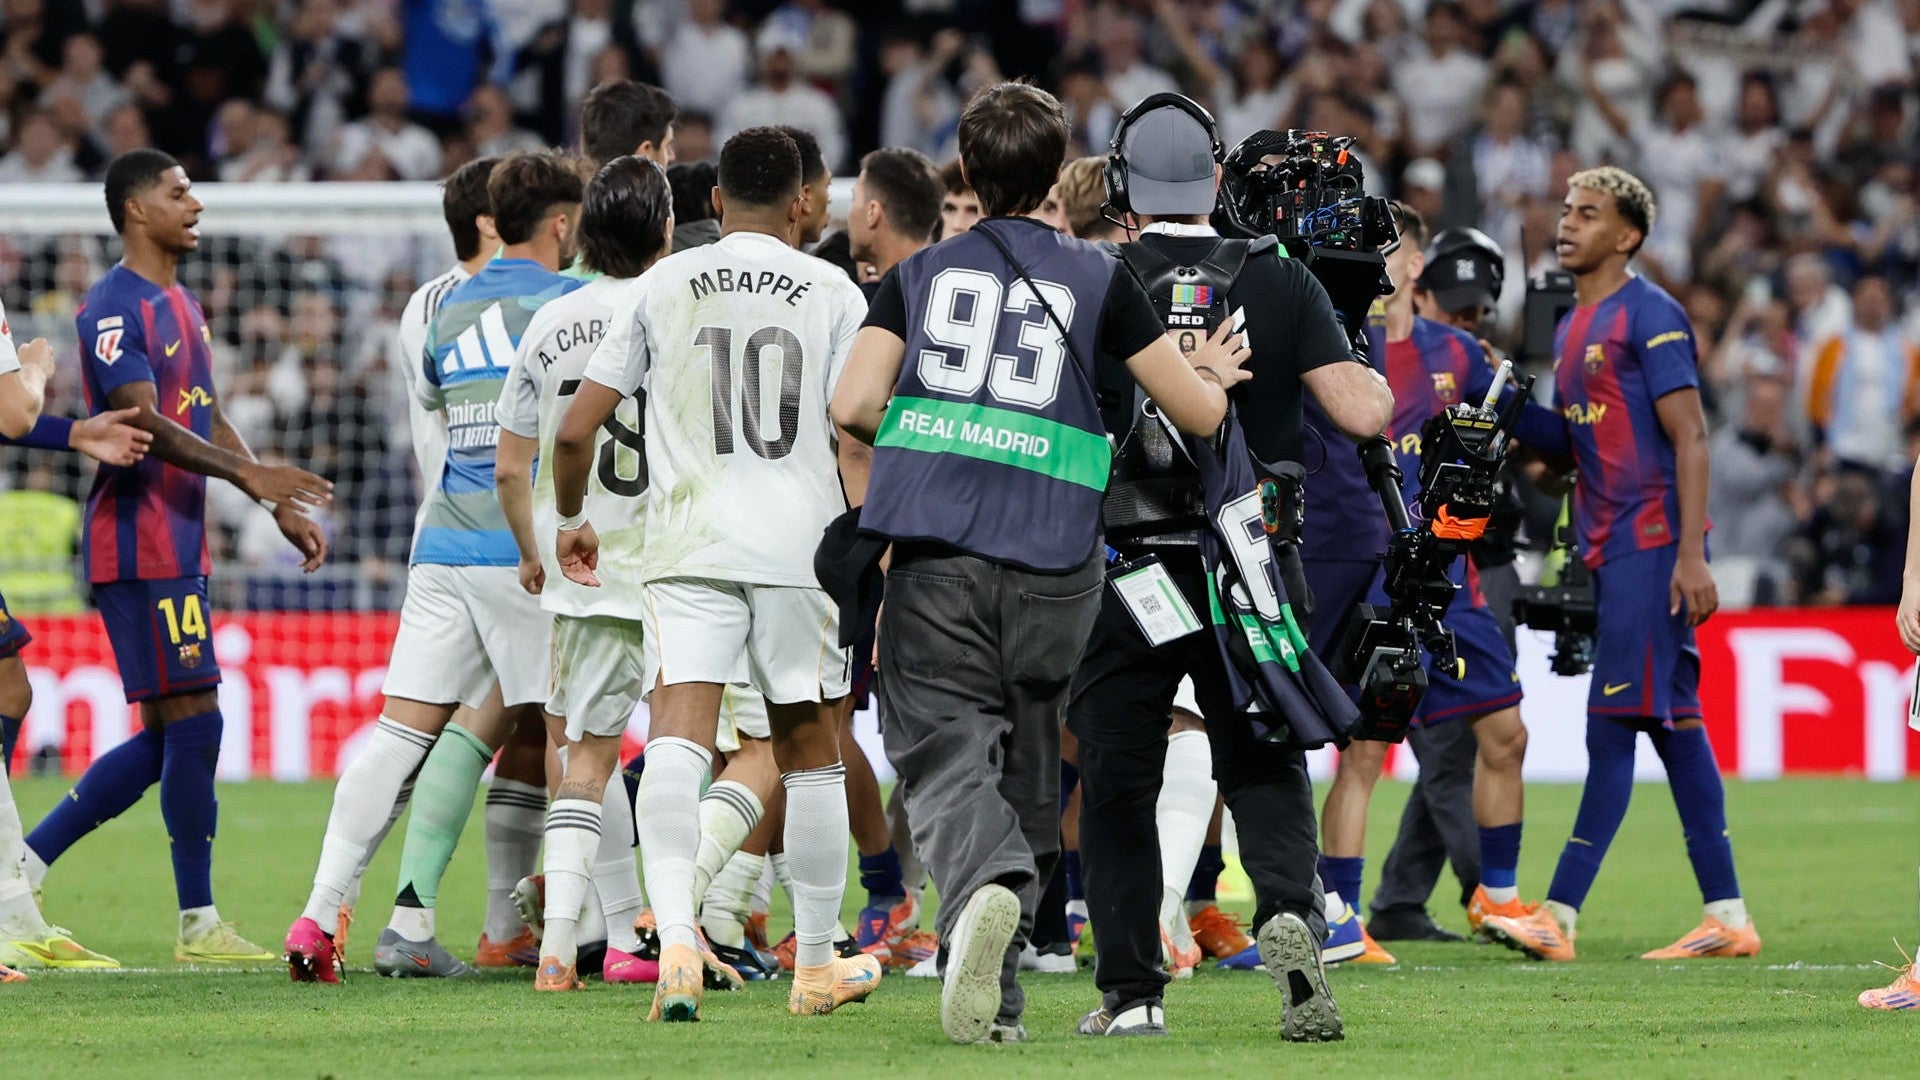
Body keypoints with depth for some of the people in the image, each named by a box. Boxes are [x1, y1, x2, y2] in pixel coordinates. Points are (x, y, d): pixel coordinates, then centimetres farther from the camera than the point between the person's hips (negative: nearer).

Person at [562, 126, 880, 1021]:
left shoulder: (662, 286, 7)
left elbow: (575, 431, 6)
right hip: (801, 545, 1)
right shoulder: (832, 292, 5)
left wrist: (571, 519, 25)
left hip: (688, 544, -1)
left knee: (676, 743, -12)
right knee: (809, 754, 14)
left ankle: (677, 938, -34)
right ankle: (817, 964, 26)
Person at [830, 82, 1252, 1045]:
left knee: (946, 752, -6)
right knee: (1027, 774, 13)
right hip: (1052, 565, 1)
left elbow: (852, 406, -1)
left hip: (935, 557, -1)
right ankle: (996, 997, 13)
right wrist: (1211, 374, 33)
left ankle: (984, 889, -38)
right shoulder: (1100, 280, 9)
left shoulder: (916, 275, 10)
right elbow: (1198, 414, 10)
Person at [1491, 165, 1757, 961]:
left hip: (1652, 540, -9)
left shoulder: (1649, 315, -10)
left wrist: (1690, 555, -20)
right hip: (1609, 545, 9)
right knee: (1674, 724, 8)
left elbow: (1690, 437, -14)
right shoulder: (1572, 326, 17)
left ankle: (1560, 913, -12)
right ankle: (1726, 915, 10)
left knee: (1613, 725, -10)